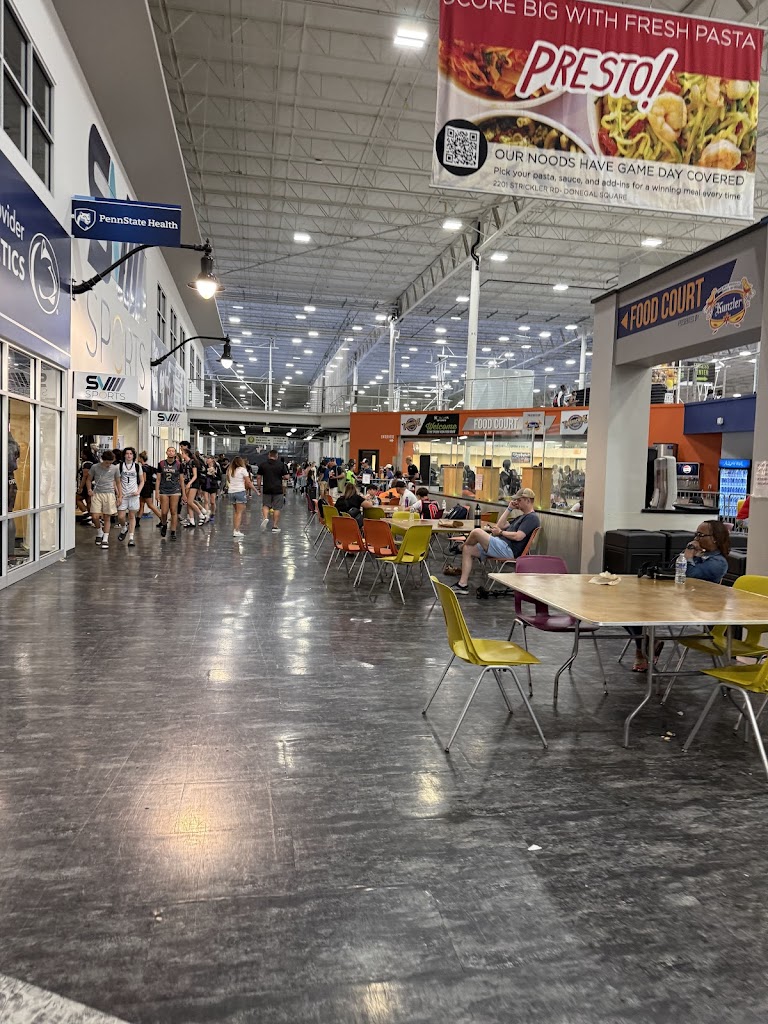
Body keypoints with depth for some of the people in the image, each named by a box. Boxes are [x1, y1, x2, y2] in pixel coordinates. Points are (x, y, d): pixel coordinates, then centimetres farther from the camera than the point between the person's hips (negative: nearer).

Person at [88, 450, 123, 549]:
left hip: (109, 494, 0)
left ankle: (105, 539, 7)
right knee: (95, 516, -7)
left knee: (107, 517, 0)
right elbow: (89, 480, 14)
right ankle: (99, 533, 21)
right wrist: (89, 489, -4)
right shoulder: (95, 467, 3)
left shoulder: (115, 469, 4)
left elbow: (118, 483, 12)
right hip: (96, 493, 0)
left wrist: (120, 496, 8)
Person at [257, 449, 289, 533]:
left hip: (266, 489, 2)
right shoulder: (281, 464, -4)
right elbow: (286, 476, -5)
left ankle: (265, 518, -9)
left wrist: (259, 488, 12)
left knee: (265, 505, 17)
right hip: (278, 489, -2)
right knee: (277, 508, 4)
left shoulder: (263, 465, 2)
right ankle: (275, 526, 5)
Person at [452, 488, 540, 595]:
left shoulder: (532, 517, -5)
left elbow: (518, 537, -18)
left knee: (476, 532, -21)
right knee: (467, 550, 3)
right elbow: (501, 525, 25)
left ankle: (462, 546, 13)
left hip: (508, 550, -11)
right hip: (501, 547, 11)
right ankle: (463, 584, -2)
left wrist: (501, 532, -5)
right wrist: (509, 509, 22)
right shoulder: (521, 517, 28)